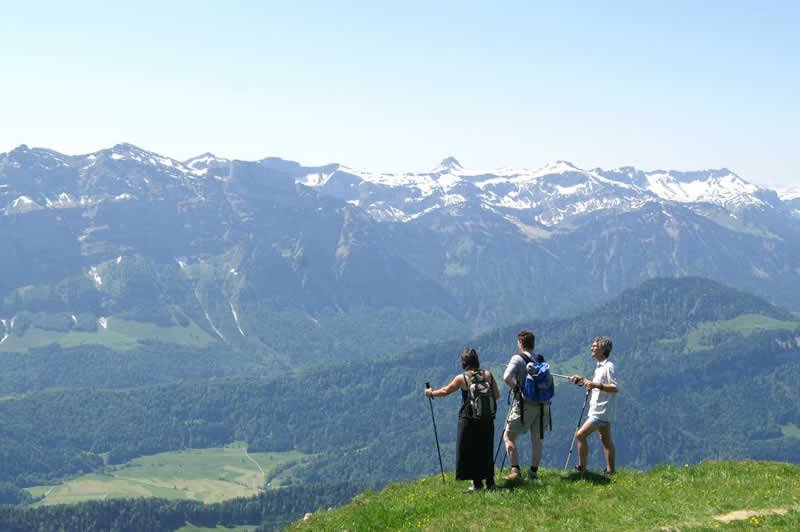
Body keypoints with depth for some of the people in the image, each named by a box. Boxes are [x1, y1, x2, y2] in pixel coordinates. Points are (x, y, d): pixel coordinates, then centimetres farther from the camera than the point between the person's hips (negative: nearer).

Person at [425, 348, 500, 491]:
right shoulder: (488, 375, -3)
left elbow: (445, 391, 3)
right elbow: (496, 395, 2)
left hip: (468, 420, -3)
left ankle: (477, 483, 8)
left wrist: (431, 393, 21)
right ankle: (490, 482, 14)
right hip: (486, 420, 3)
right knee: (486, 451, 14)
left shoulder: (461, 379, -9)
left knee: (470, 451, 8)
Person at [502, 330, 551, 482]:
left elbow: (507, 377, -20)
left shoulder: (518, 359, -7)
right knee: (537, 439, 13)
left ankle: (515, 470, -6)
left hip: (524, 404, -5)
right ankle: (533, 472, 17)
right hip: (542, 405, 5)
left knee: (508, 436, 5)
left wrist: (516, 388, -5)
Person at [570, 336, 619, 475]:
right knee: (606, 440, 12)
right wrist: (582, 380, 13)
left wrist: (597, 385, -33)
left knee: (580, 435, -10)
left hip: (602, 411, -10)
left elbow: (615, 388, -25)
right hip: (599, 411, 10)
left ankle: (581, 467, -4)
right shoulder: (599, 366, 15)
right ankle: (610, 470, 17)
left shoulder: (608, 366, -17)